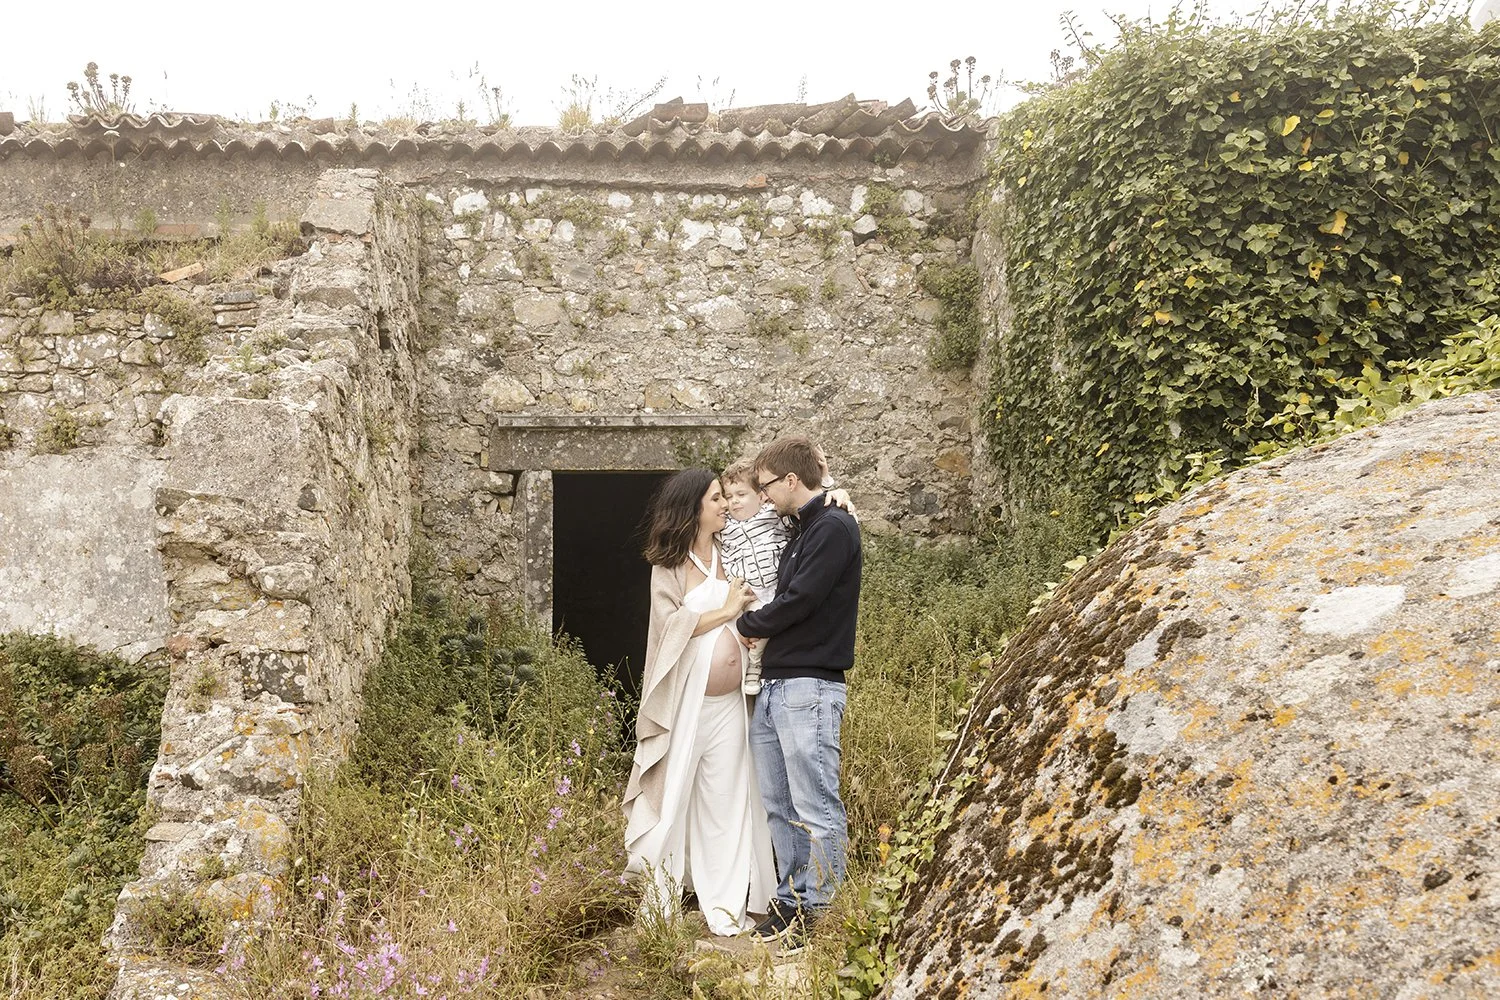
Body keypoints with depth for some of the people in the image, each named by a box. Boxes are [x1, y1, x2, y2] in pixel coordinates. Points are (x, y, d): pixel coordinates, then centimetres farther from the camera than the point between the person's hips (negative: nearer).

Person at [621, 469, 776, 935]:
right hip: (684, 701, -4)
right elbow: (669, 625, -11)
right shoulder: (668, 566, 0)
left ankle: (725, 909, 12)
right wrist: (727, 610, -9)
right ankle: (660, 905, 14)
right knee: (673, 797, 2)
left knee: (726, 802, 5)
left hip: (728, 702, 4)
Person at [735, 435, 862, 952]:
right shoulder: (802, 532, 20)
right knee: (780, 805, 12)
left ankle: (822, 914, 1)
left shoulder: (834, 528, -10)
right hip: (773, 686, 10)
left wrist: (746, 625, -2)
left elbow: (799, 601, -16)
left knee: (816, 808, -5)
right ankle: (792, 901, 20)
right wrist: (759, 629, 6)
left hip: (809, 686, -10)